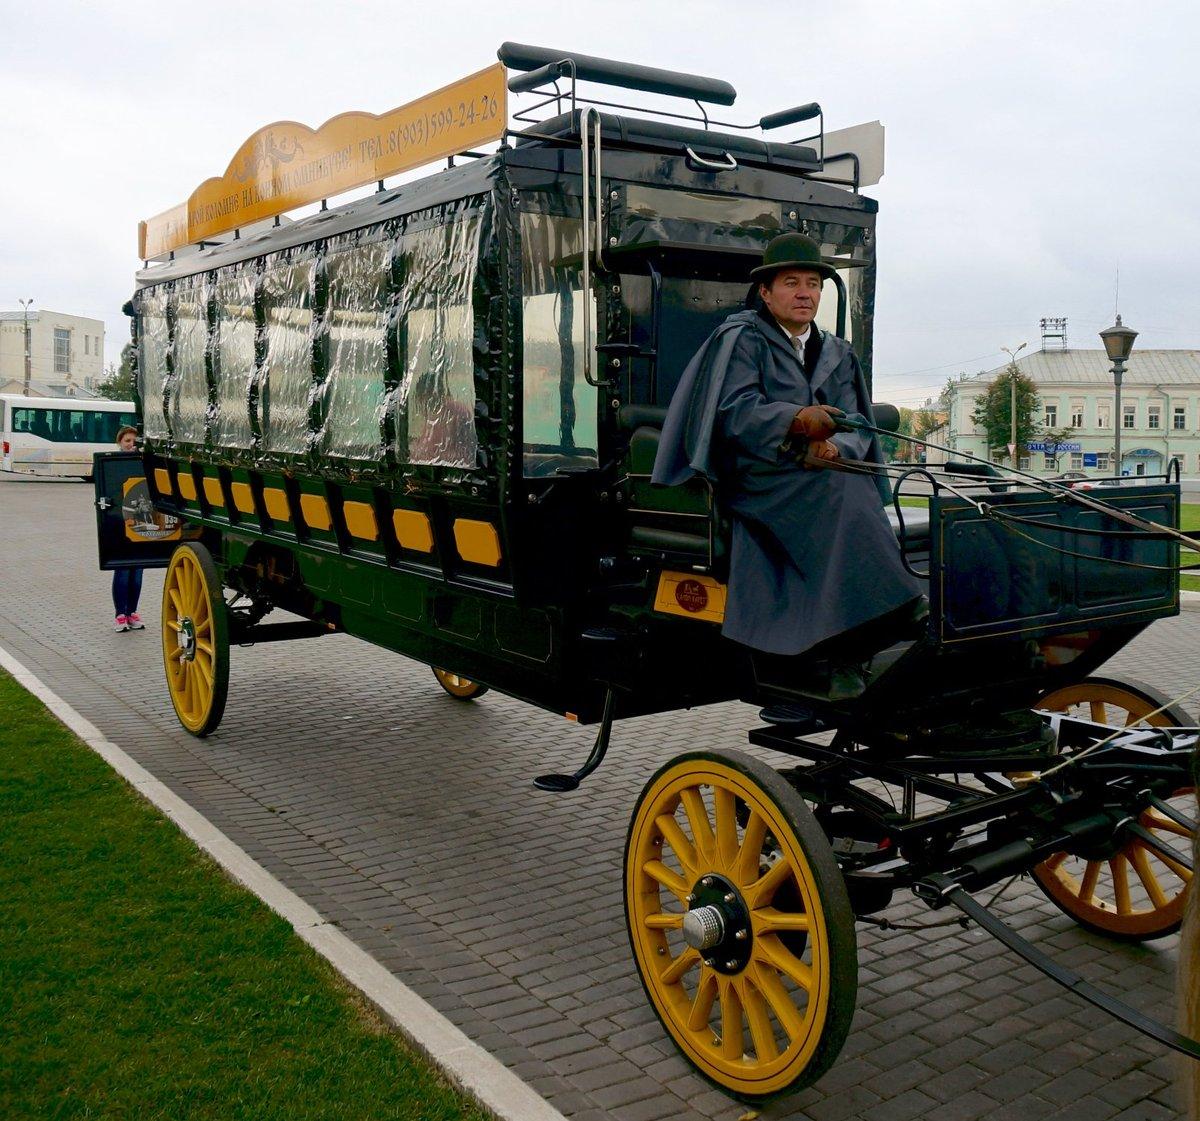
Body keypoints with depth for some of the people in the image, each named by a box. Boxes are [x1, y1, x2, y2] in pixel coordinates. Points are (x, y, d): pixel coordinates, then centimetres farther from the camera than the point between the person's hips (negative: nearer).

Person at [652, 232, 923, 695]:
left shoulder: (837, 354, 23)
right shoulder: (740, 339, 6)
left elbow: (856, 427, 12)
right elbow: (734, 413, -11)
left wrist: (833, 446, -13)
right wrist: (796, 420, -27)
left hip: (822, 474, 5)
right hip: (757, 475, -5)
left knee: (852, 488, -27)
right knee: (840, 491, -31)